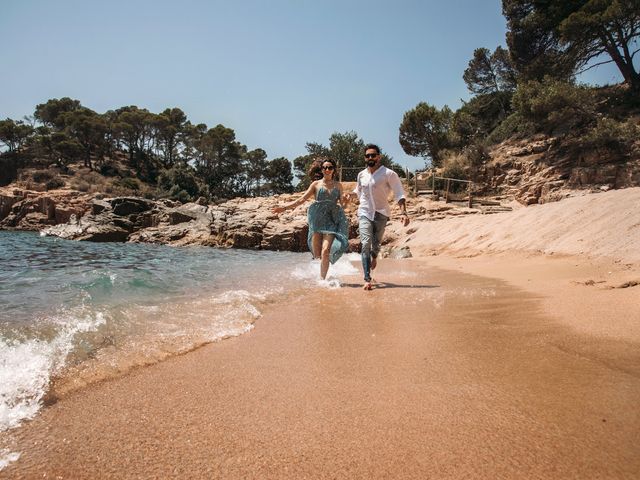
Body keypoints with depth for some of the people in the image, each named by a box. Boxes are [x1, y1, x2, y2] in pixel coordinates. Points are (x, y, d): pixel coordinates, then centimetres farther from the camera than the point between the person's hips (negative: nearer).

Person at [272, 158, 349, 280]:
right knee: (317, 254, -3)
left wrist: (344, 200, -16)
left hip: (332, 220, 0)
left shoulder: (338, 185, 11)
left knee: (325, 251, -16)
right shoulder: (316, 184, 9)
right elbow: (301, 200, 8)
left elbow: (342, 204, 7)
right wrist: (284, 207, 2)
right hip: (318, 219, 1)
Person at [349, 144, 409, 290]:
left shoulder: (389, 174, -8)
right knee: (366, 243, -14)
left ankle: (374, 257, 48)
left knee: (376, 244, 9)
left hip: (381, 213, -2)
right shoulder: (361, 175, 6)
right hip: (364, 213, 2)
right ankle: (367, 279, -15)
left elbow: (399, 194, -10)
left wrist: (404, 213, -22)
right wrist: (350, 195, 3)